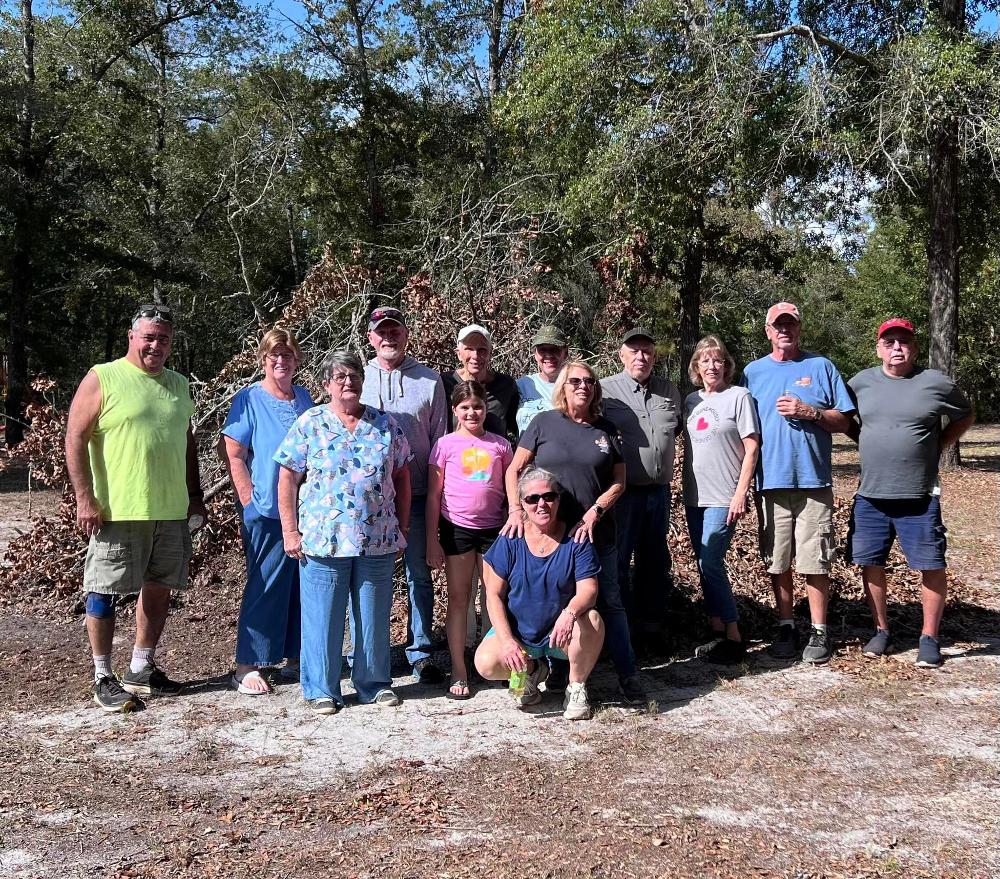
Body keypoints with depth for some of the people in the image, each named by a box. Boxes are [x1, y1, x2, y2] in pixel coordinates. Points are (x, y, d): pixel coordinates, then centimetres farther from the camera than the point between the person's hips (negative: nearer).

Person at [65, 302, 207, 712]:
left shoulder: (178, 385, 13)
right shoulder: (102, 379, -4)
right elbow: (75, 439, -8)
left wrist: (195, 495, 16)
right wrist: (85, 499, -14)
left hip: (172, 511, 6)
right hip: (118, 510, -6)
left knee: (158, 589, 11)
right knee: (104, 591, 0)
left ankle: (140, 669, 25)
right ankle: (103, 678, 11)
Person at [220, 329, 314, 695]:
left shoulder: (304, 398, 12)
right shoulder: (249, 399, -5)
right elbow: (232, 455, -8)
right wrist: (251, 502, -14)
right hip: (266, 512, -6)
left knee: (303, 585, 11)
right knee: (265, 587, -3)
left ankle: (295, 657, 24)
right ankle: (247, 667, 5)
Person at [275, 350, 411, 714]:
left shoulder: (386, 424, 8)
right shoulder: (309, 424, 1)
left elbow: (401, 476, 13)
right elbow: (288, 480, 0)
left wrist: (402, 525, 9)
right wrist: (290, 531, -5)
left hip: (378, 541, 3)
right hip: (323, 541, -2)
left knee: (374, 615, 11)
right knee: (322, 617, 3)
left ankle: (374, 682, 25)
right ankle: (321, 689, 16)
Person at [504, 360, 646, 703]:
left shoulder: (606, 430, 8)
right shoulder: (544, 423, 2)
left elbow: (619, 482, 6)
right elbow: (514, 470, 2)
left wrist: (593, 514, -8)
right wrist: (516, 511, -10)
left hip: (596, 531, 1)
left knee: (609, 602, 4)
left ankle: (628, 675, 11)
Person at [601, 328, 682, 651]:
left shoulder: (669, 390, 11)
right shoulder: (606, 390, -5)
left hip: (659, 490, 5)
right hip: (622, 490, -5)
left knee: (655, 563, 12)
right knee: (617, 562, -1)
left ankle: (652, 626, 24)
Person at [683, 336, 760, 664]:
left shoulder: (739, 397, -4)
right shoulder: (691, 401, 12)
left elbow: (751, 447, -8)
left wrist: (741, 493, -14)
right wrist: (685, 489, 13)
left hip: (723, 497, -6)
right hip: (694, 496, 6)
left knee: (710, 563, -11)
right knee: (705, 565, 9)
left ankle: (733, 637, -3)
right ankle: (716, 630, 17)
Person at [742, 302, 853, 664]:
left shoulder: (820, 367, 7)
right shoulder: (753, 372, 11)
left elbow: (843, 421, 6)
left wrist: (809, 412, -12)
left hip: (813, 480, -2)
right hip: (770, 481, 2)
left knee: (815, 561, -1)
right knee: (777, 561, 7)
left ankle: (819, 631, 9)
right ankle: (786, 627, 18)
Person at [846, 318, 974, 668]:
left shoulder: (937, 383, -2)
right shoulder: (861, 382, 5)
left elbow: (966, 416, 13)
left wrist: (938, 445, 1)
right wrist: (867, 443, 6)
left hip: (919, 498, -2)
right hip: (870, 495, 3)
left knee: (931, 566, -1)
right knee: (871, 563, 8)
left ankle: (929, 638, 14)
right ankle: (882, 631, 24)